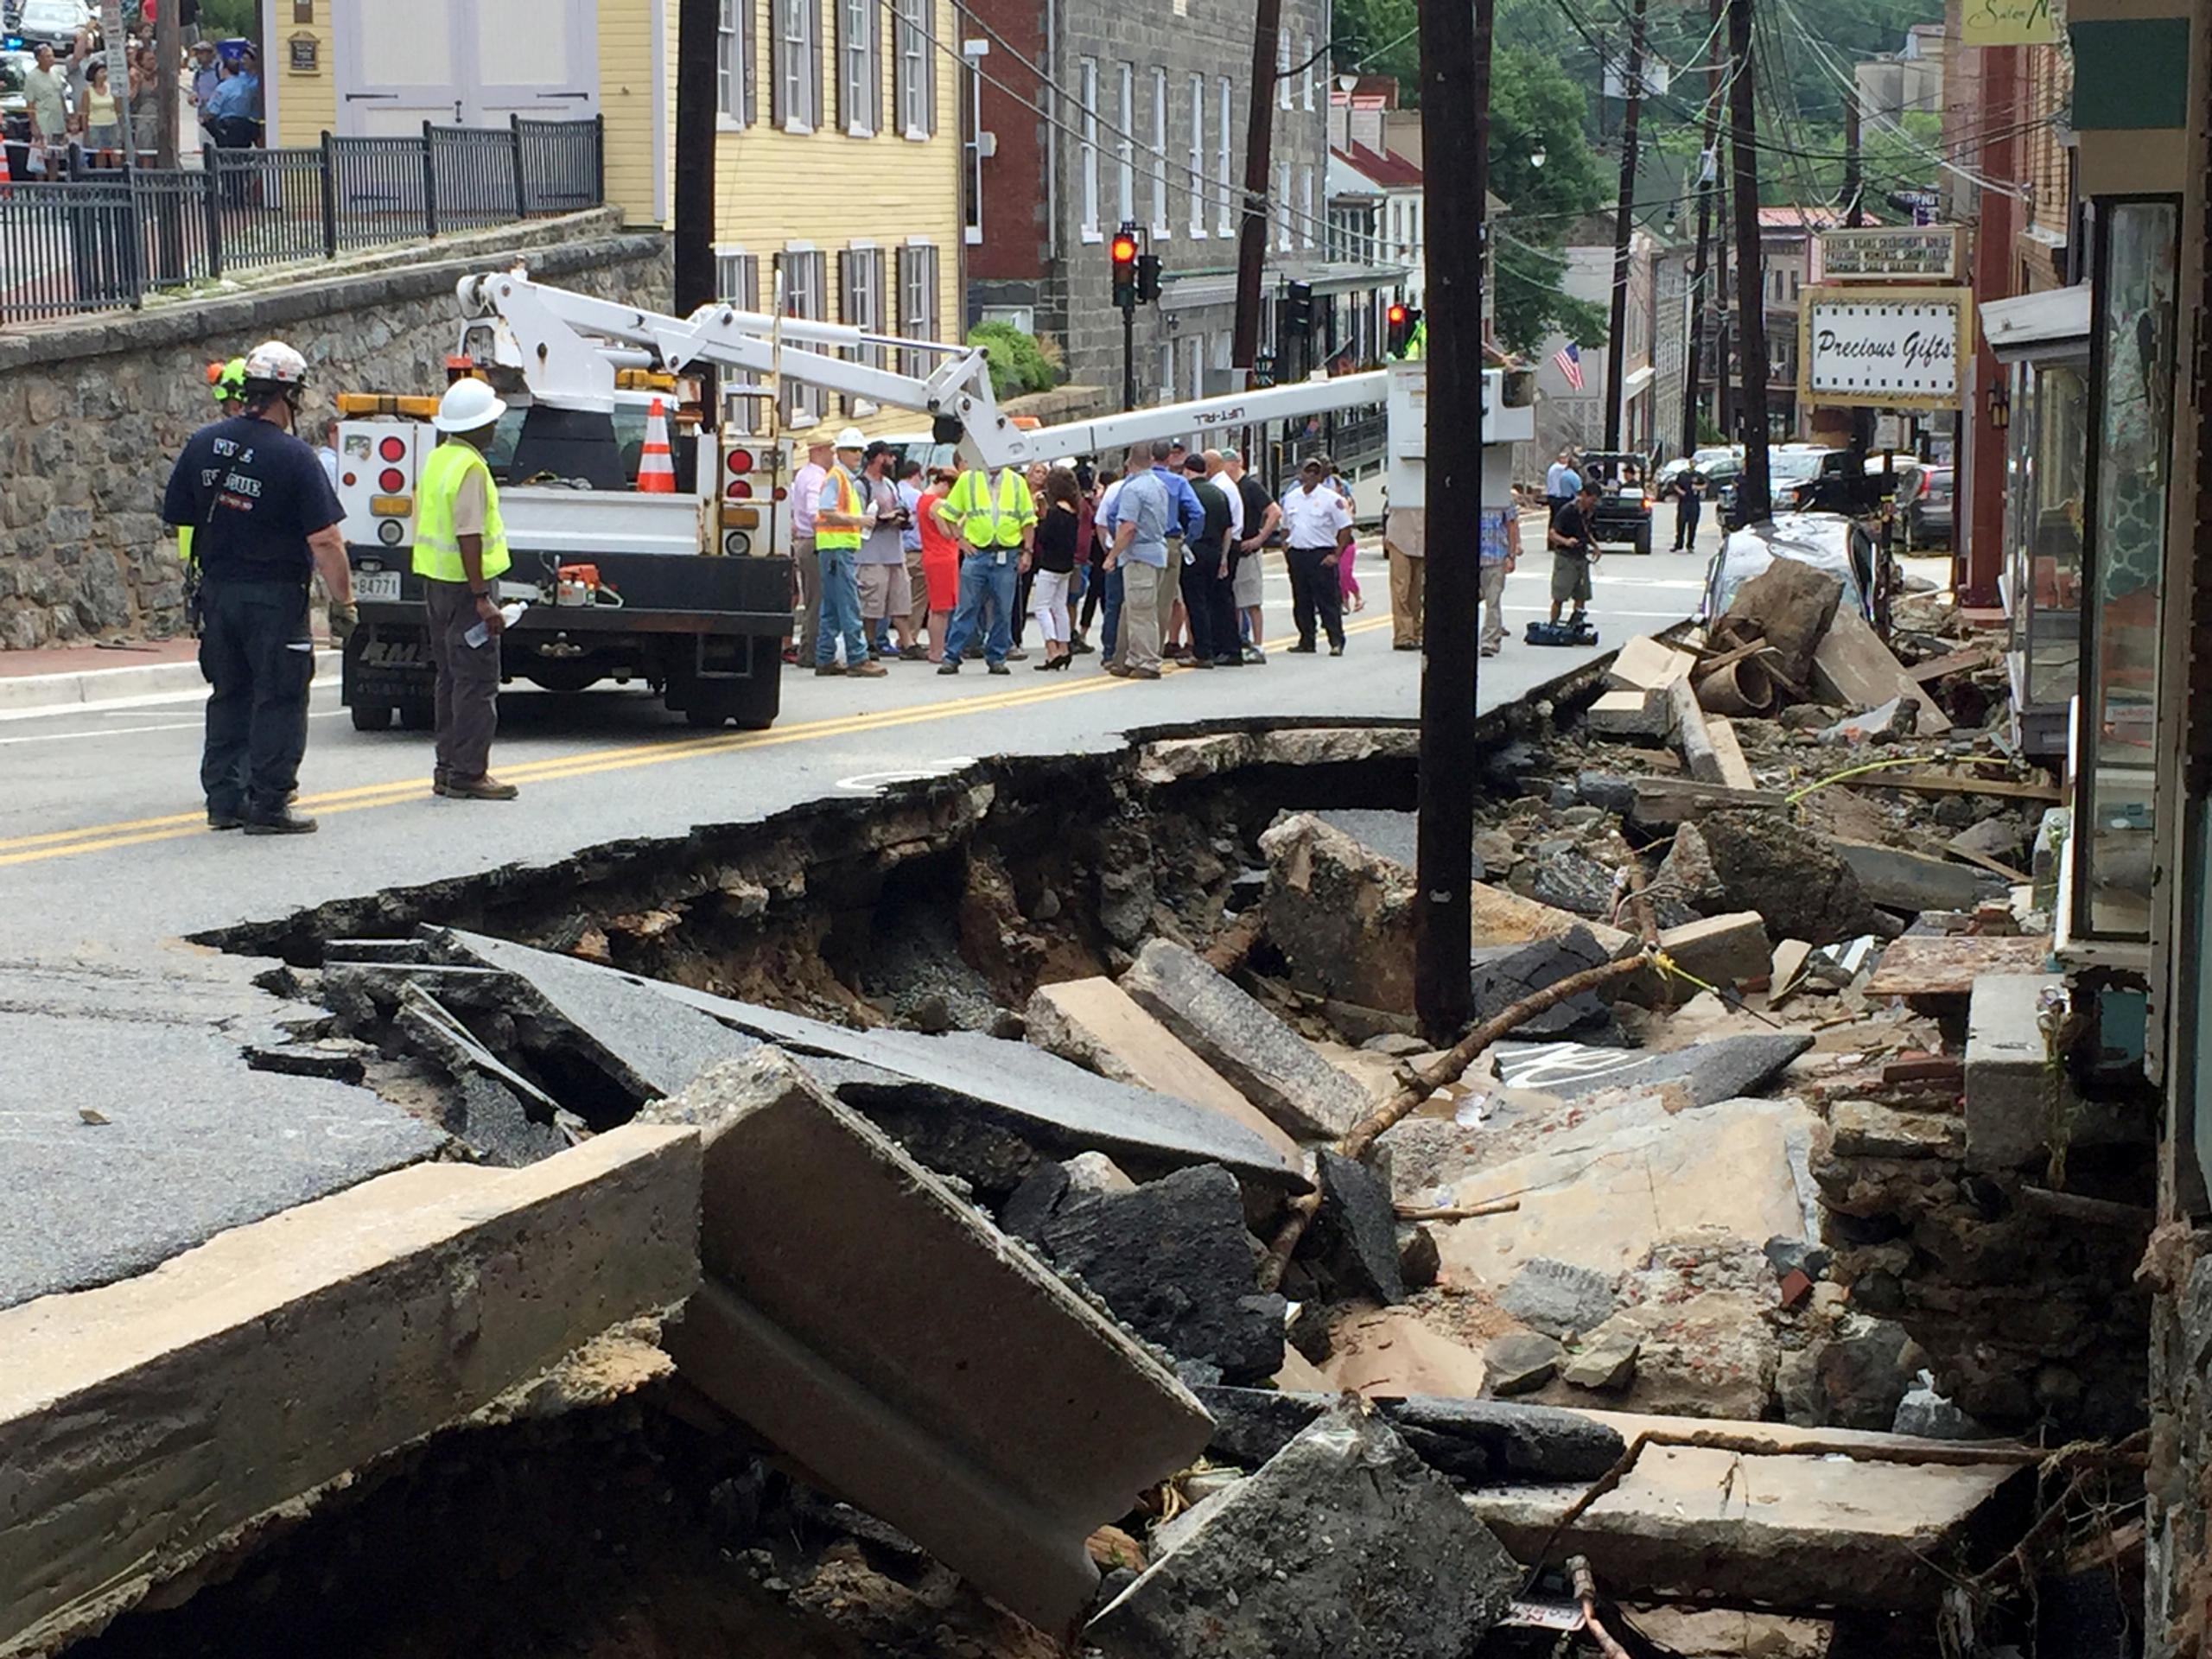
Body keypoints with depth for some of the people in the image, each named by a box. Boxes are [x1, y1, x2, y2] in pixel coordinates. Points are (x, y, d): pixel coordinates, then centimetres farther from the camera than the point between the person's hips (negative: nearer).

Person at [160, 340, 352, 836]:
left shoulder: (203, 444, 2)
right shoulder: (293, 456, -15)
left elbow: (175, 515, 10)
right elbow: (324, 541, -17)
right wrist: (343, 600, -9)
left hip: (217, 590, 6)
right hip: (274, 596, -6)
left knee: (229, 696, 16)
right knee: (278, 700, 1)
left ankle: (224, 798, 18)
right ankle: (268, 804, 1)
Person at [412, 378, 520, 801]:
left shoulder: (435, 460, 13)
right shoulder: (470, 468, -17)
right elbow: (468, 536, -23)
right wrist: (482, 598, -23)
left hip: (436, 580, 10)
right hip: (465, 585, -10)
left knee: (452, 677, 15)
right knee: (477, 680, -6)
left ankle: (448, 768, 18)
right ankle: (468, 774, -6)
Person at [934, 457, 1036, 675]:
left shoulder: (1017, 482, 9)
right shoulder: (967, 479, 5)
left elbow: (1028, 520, 9)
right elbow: (948, 514, 8)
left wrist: (1028, 551, 1)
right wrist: (960, 540, -2)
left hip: (1007, 555, 1)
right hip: (976, 553, -1)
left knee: (1003, 611, 5)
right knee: (967, 608, -2)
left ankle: (997, 658, 14)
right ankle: (951, 657, 2)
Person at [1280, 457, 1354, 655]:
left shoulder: (1331, 499, -4)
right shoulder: (1291, 498, 13)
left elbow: (1345, 528, -5)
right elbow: (1286, 527, 23)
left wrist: (1336, 555, -11)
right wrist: (1285, 546, 10)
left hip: (1322, 555, -5)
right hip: (1297, 555, 5)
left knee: (1328, 601, -7)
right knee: (1301, 602, 9)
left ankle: (1336, 642, -5)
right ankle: (1306, 641, 17)